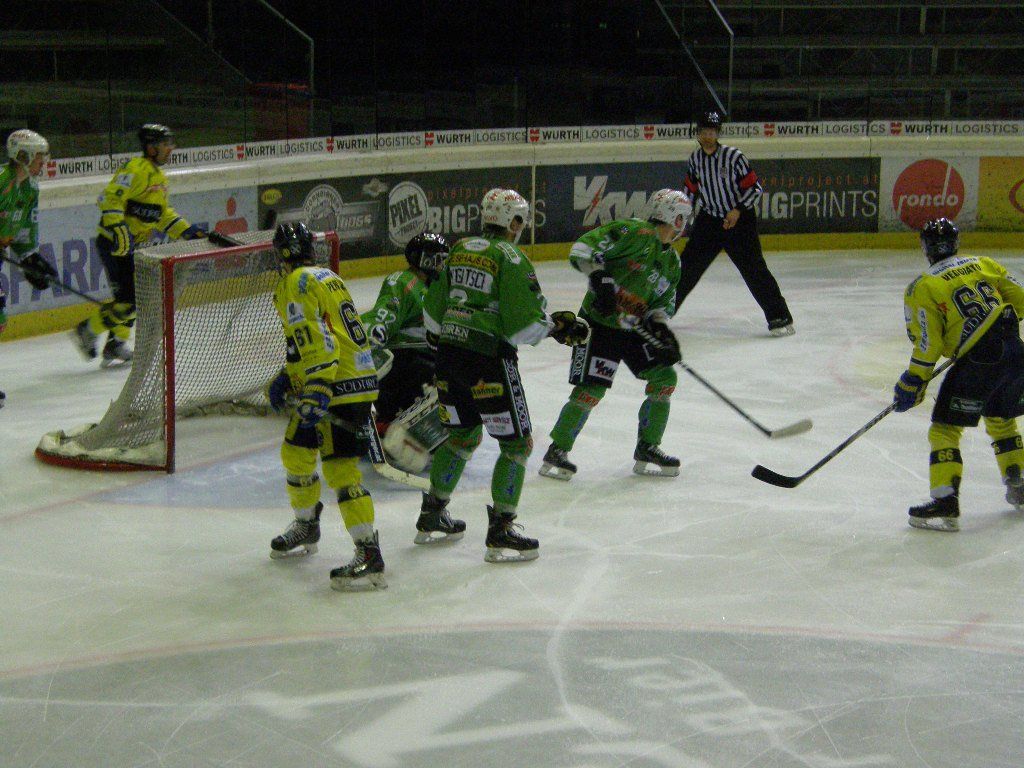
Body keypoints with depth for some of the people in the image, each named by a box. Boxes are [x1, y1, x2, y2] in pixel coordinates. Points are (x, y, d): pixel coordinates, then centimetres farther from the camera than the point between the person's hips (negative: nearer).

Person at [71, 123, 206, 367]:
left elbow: (163, 214, 24)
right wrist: (118, 229, -30)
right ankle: (87, 331, 1)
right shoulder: (137, 169, -15)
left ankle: (116, 346, 22)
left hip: (133, 245, 10)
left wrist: (187, 232, 16)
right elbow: (110, 198, -22)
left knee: (131, 297, 13)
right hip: (115, 243, -10)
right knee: (129, 299, -14)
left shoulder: (158, 177, 18)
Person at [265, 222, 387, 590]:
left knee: (340, 468, -13)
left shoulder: (296, 284, -10)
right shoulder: (326, 277, 20)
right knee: (296, 453, 22)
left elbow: (316, 340, -22)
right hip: (357, 379, 10)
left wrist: (316, 391, -28)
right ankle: (306, 528, 39)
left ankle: (369, 556, -16)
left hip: (341, 388, -10)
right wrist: (286, 380, 20)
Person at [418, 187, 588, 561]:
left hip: (449, 357, 8)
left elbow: (432, 313, 15)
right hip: (488, 362, -8)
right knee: (516, 443, 2)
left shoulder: (459, 250, 10)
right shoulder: (511, 260, -11)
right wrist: (557, 325, 1)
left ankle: (431, 517, 31)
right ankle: (501, 533, -1)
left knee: (464, 433, 24)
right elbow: (523, 326, -16)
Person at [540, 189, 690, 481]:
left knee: (665, 378, 3)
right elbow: (583, 248, -20)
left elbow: (664, 303, 13)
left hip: (633, 328, 8)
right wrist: (599, 278, -31)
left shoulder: (672, 262, 12)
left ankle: (647, 449, 15)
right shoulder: (634, 232, -14)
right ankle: (557, 452, 0)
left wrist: (660, 325, -7)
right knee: (591, 390, -14)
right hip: (599, 323, -8)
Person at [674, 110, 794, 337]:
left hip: (739, 219, -5)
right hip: (708, 220, 5)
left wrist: (738, 210, -20)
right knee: (687, 266, 7)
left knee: (754, 269, -12)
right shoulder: (695, 158, 1)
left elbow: (754, 188, -11)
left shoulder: (733, 156, -15)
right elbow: (691, 188, 16)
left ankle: (780, 318, -8)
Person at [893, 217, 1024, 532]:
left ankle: (945, 502, -10)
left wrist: (913, 383, 0)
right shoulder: (984, 264, 12)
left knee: (944, 429, -1)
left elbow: (928, 344, -8)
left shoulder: (922, 288, -4)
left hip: (979, 362, -6)